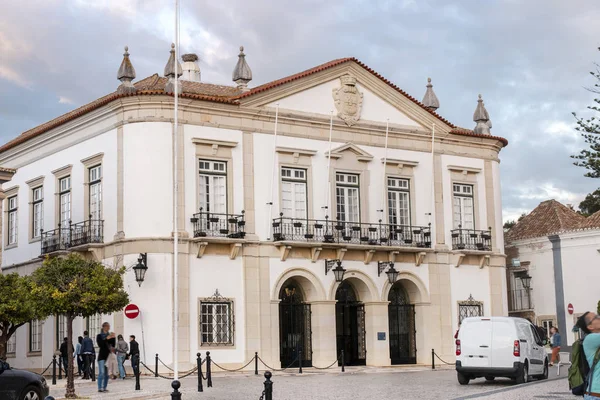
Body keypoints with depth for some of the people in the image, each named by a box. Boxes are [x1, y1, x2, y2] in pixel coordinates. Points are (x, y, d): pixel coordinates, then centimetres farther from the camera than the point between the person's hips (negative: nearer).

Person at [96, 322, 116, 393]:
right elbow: (100, 344, -12)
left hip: (108, 356, 4)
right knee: (101, 372, -13)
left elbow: (113, 345, 2)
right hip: (102, 356, -4)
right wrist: (106, 339, -20)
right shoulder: (99, 336, 4)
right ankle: (100, 388, -12)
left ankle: (104, 387, 9)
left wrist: (113, 338, -12)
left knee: (107, 373, 3)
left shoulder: (110, 335, 12)